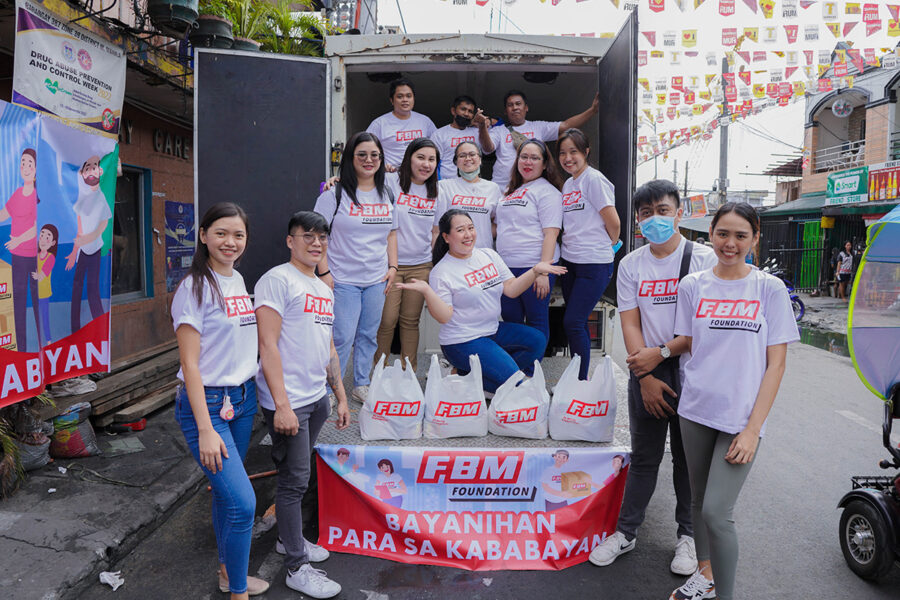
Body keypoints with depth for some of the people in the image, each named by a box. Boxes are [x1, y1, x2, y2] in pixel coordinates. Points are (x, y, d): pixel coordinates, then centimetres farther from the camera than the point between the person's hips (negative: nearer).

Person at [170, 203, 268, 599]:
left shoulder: (238, 280, 8)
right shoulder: (195, 287, -14)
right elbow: (190, 364, -16)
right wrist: (206, 430, -19)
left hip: (243, 398, 7)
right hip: (205, 403, -7)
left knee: (226, 489, 19)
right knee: (242, 502, -11)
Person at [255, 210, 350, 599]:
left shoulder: (325, 290, 16)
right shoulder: (278, 280, -10)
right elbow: (267, 346, -16)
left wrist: (341, 397, 21)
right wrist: (282, 405, -21)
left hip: (317, 398, 8)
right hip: (289, 402, -8)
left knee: (296, 475, 19)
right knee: (295, 480, -1)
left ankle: (289, 538, 37)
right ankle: (297, 568, 11)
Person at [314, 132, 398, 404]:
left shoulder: (386, 195, 11)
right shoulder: (335, 193, -5)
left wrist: (393, 267, 9)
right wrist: (324, 272, -12)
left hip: (377, 280, 5)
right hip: (343, 280, -5)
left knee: (368, 335, 13)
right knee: (342, 338, -4)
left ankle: (362, 385, 28)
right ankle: (329, 391, 12)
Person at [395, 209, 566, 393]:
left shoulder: (489, 255, 6)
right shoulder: (441, 272, -13)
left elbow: (511, 290, 5)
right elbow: (444, 317, -18)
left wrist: (536, 270, -6)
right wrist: (426, 291, -32)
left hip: (493, 329, 8)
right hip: (463, 341, -8)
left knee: (538, 340, 4)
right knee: (511, 379, -20)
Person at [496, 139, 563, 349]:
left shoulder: (548, 191, -5)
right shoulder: (511, 190, 18)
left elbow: (551, 233, -13)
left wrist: (543, 271, -21)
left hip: (534, 267, -7)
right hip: (507, 267, 7)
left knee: (537, 322, 3)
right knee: (510, 321, 13)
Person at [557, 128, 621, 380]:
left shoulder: (594, 179, -11)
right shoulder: (567, 184, 14)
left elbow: (613, 222, -12)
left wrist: (608, 245, 4)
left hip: (594, 264, -8)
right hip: (569, 261, 8)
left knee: (573, 323, -9)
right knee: (578, 323, 12)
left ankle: (581, 382, 4)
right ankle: (578, 380, 23)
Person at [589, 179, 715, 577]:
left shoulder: (704, 259, -5)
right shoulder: (631, 265, 4)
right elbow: (630, 324, 0)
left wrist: (660, 353, -14)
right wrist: (646, 377, -8)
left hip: (691, 371, -2)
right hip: (646, 374, 2)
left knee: (688, 457, 10)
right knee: (643, 458, 12)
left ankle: (687, 534, 27)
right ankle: (626, 532, 23)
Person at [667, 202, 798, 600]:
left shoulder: (770, 289, -3)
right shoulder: (693, 286, 3)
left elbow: (776, 364, -5)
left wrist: (752, 428, -10)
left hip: (741, 418, -3)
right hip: (696, 411, 3)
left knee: (716, 512, -9)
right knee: (699, 500, 16)